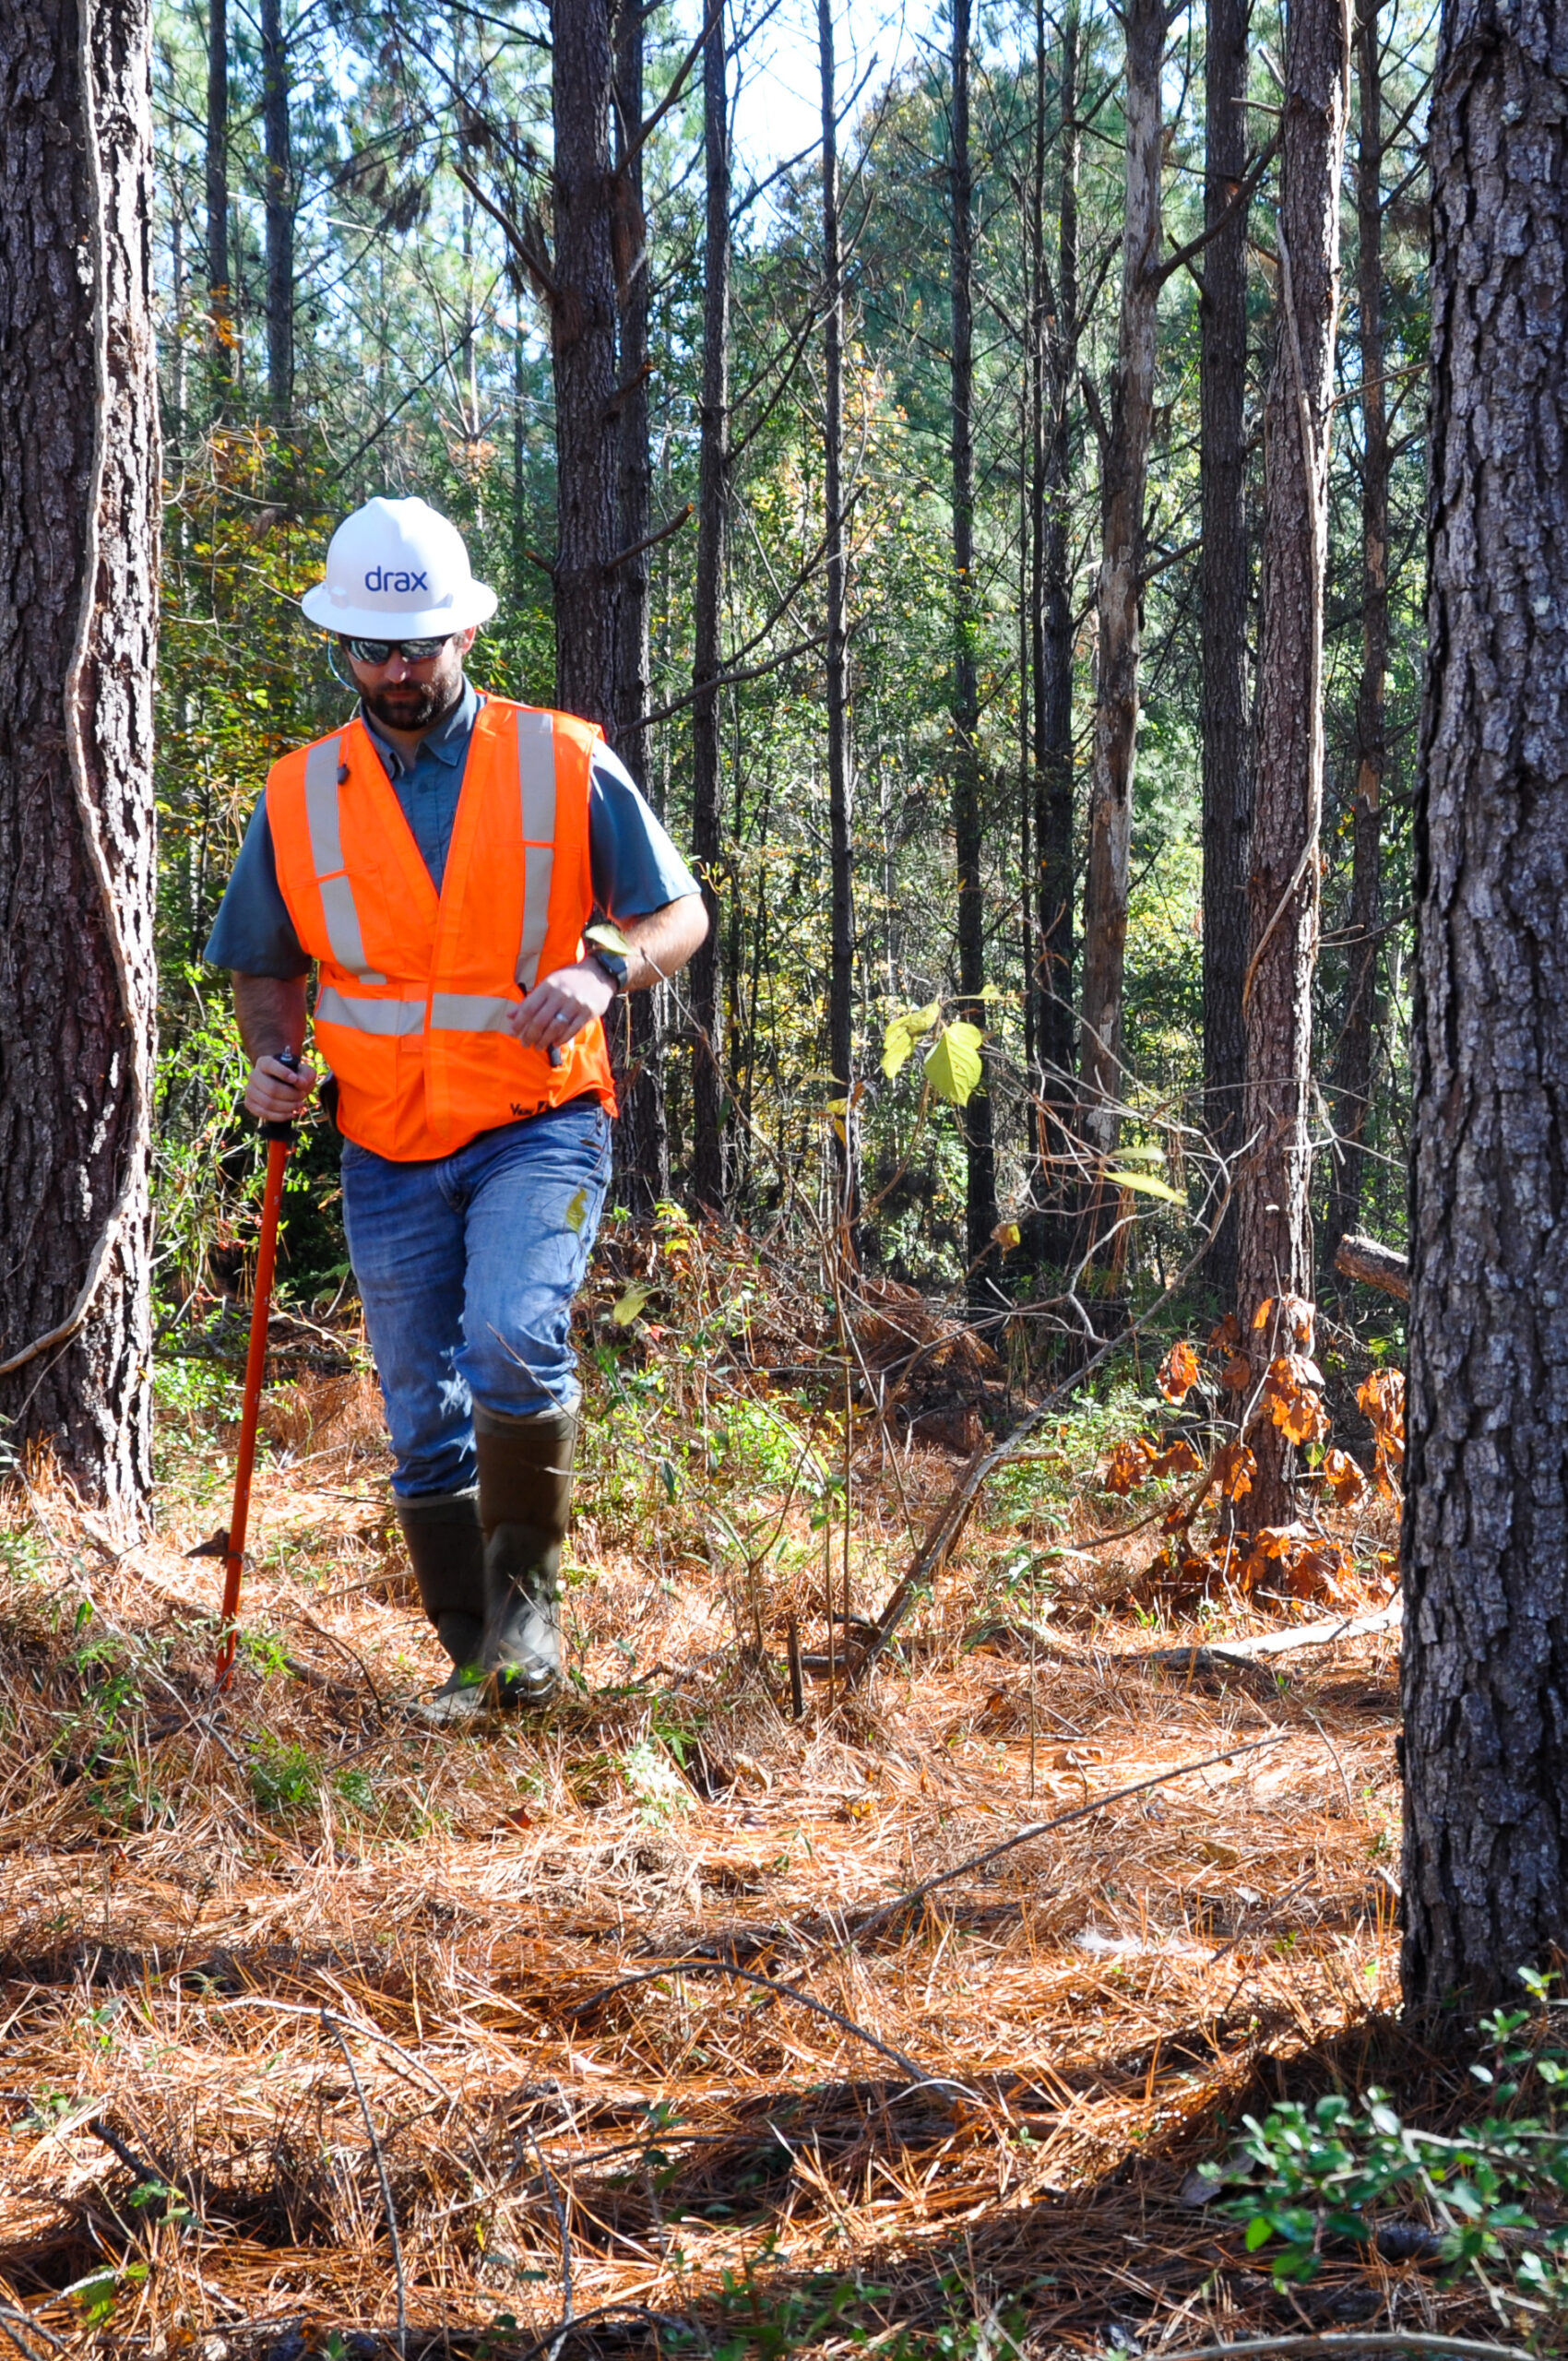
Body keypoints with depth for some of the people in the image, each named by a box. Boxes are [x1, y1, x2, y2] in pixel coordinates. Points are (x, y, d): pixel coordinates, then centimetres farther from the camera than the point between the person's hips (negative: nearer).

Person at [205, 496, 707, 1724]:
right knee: (425, 1423, 7)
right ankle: (478, 1660, 22)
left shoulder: (566, 766, -2)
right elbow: (266, 966, 17)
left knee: (513, 1344, -26)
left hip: (539, 1127, -3)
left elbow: (680, 914, 3)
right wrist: (272, 1057, -4)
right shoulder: (300, 796, 5)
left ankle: (528, 1589, -4)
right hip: (389, 1154, 3)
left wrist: (604, 972, -18)